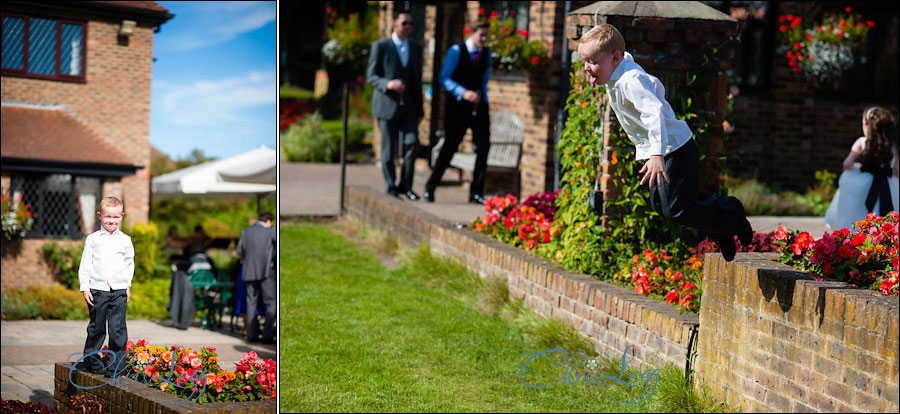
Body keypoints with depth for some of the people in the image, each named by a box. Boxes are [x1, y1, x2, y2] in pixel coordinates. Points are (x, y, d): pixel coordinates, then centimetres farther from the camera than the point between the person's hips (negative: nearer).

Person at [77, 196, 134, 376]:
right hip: (97, 290, 0)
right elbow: (85, 265, 5)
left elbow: (129, 264, 18)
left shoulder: (125, 240, 7)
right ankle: (92, 360, 19)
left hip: (119, 290, 1)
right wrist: (85, 288, -1)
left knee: (118, 329, -5)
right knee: (96, 327, 5)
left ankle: (115, 366, 0)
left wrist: (128, 285, 15)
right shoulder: (93, 239, 3)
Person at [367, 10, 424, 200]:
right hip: (387, 105, -3)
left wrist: (420, 109, 15)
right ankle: (390, 188, 11)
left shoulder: (415, 48, 12)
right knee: (388, 149, 0)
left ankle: (405, 185, -1)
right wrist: (388, 84, -24)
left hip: (408, 106, 3)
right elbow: (371, 76, -4)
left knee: (412, 142, -13)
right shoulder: (380, 46, -1)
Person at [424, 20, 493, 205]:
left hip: (478, 106, 5)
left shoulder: (487, 54, 11)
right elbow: (444, 78, -8)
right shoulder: (456, 51, -4)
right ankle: (430, 188, 12)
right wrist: (463, 93, -20)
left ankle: (476, 193, 0)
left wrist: (485, 103, 10)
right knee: (450, 146, -3)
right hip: (458, 106, -4)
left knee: (483, 146, -6)